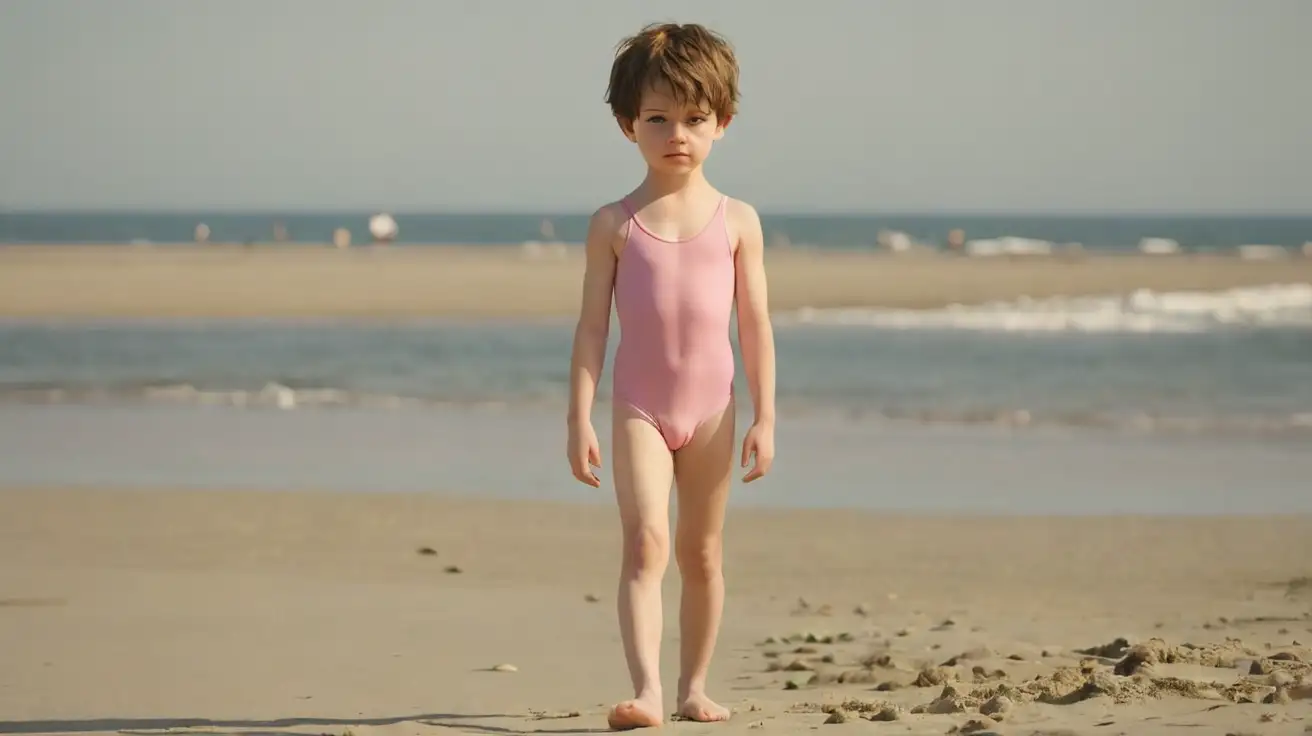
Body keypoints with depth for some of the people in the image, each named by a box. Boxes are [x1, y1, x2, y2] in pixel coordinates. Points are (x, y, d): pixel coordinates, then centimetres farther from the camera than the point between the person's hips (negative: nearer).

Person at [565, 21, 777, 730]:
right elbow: (592, 325, -1)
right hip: (639, 408, -2)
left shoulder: (736, 221, 1)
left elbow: (755, 324, 2)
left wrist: (764, 419, -2)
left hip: (712, 410, 2)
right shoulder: (615, 224, -2)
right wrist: (579, 418, -6)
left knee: (701, 552, 12)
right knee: (645, 543, -17)